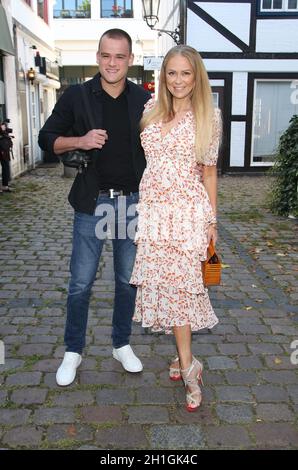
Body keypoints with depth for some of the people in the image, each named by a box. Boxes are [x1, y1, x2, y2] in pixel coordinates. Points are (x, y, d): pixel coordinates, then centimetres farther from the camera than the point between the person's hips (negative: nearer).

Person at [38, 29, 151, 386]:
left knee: (128, 280, 12)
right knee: (80, 282, 4)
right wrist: (80, 141, -15)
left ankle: (122, 344, 31)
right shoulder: (76, 96, -1)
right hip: (92, 202, -1)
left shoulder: (143, 100, 3)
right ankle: (73, 351, 23)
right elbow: (46, 139, 4)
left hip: (132, 201, 2)